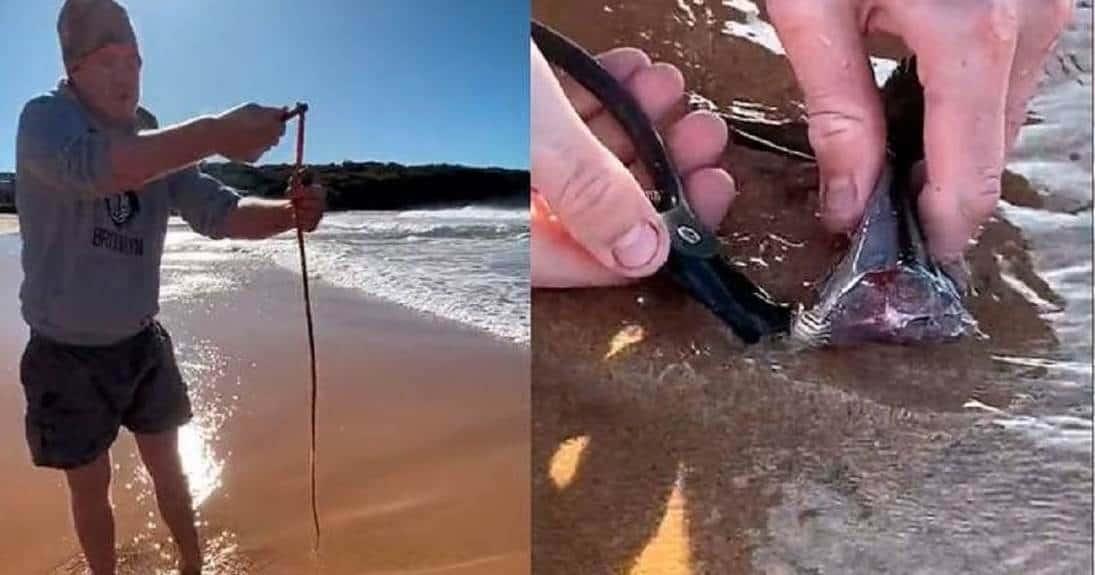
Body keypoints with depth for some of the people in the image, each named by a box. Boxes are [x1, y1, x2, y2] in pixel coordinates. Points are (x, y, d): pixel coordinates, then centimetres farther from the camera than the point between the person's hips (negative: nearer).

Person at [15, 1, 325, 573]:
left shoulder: (159, 142, -1)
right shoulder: (44, 119, -17)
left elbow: (219, 211, -8)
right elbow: (91, 165, -39)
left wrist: (289, 212, -29)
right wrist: (215, 133, -49)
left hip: (141, 342, 4)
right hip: (67, 354, -4)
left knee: (168, 469, 17)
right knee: (90, 485, 14)